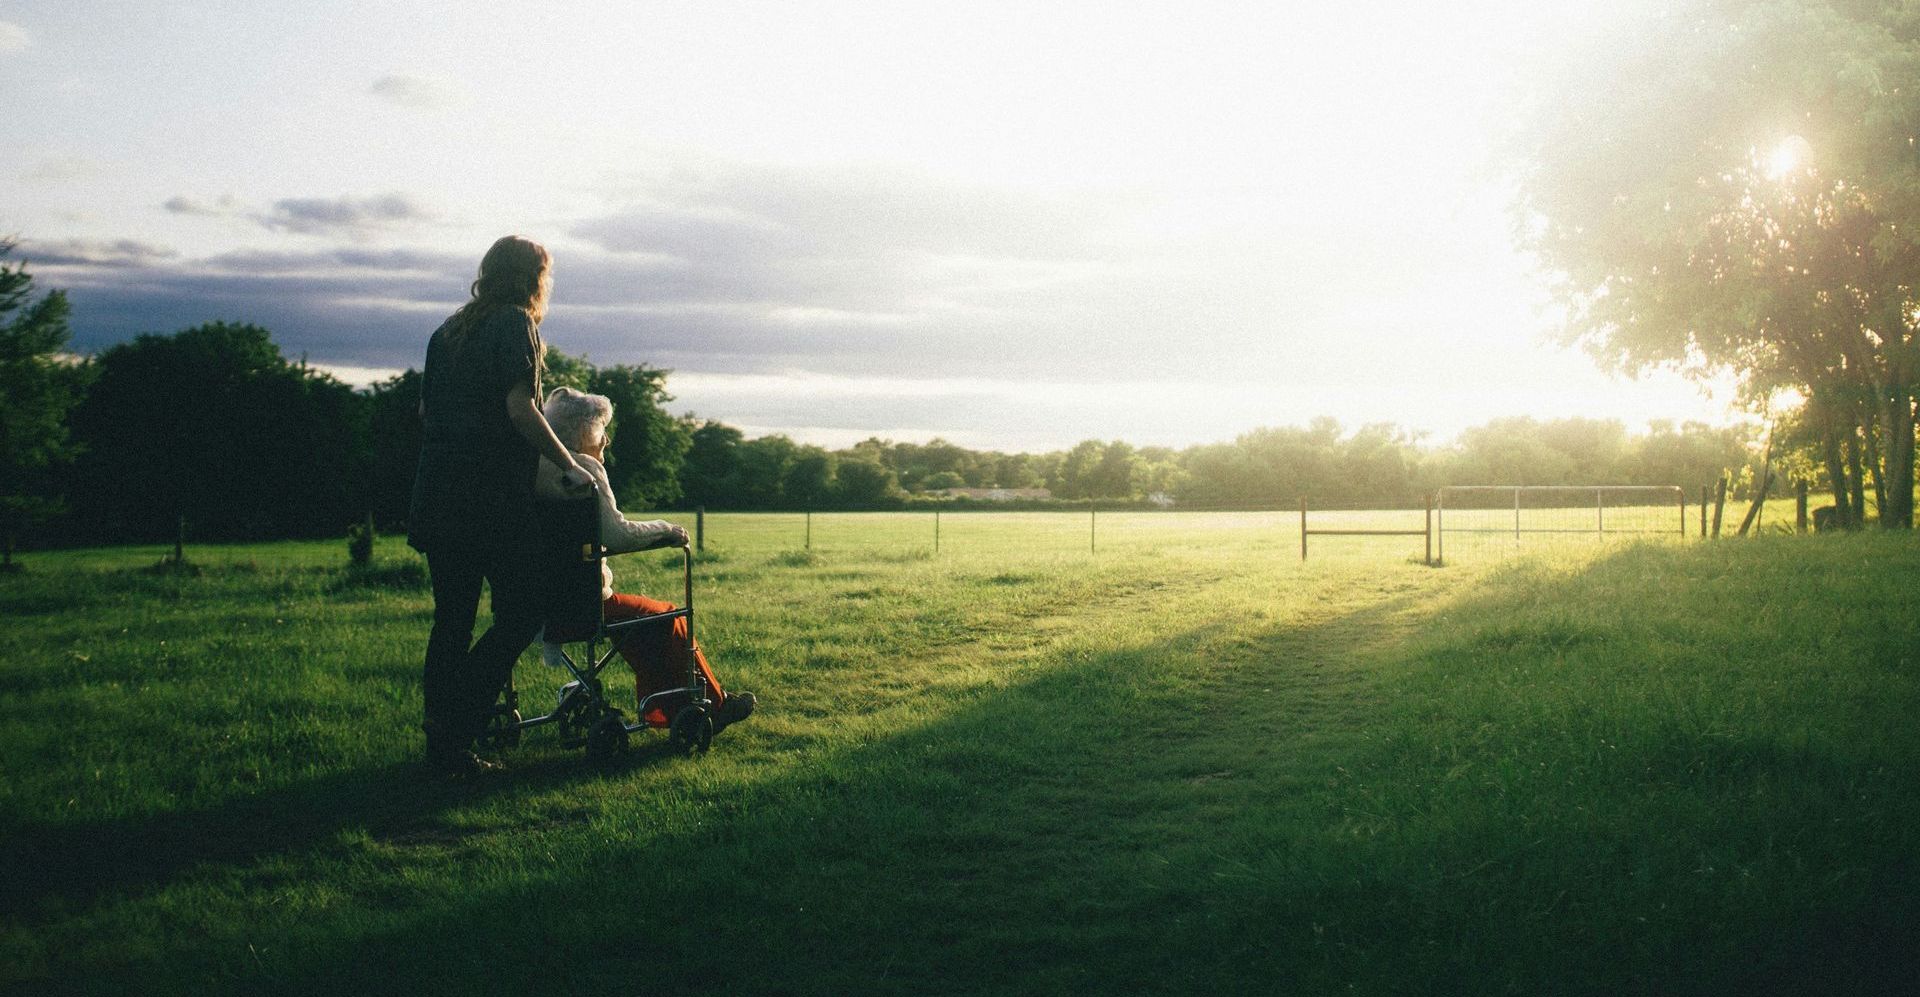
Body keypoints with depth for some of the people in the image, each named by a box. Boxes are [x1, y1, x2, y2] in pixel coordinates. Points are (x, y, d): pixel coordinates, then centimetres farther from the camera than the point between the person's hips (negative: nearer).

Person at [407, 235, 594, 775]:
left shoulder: (448, 330, 18)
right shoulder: (515, 324, -5)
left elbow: (425, 410, 21)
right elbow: (519, 408, -15)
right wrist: (569, 466, -8)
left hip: (437, 492, 8)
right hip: (493, 497, -8)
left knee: (452, 619, 12)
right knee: (520, 613, -1)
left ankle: (442, 744, 14)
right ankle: (453, 731, -9)